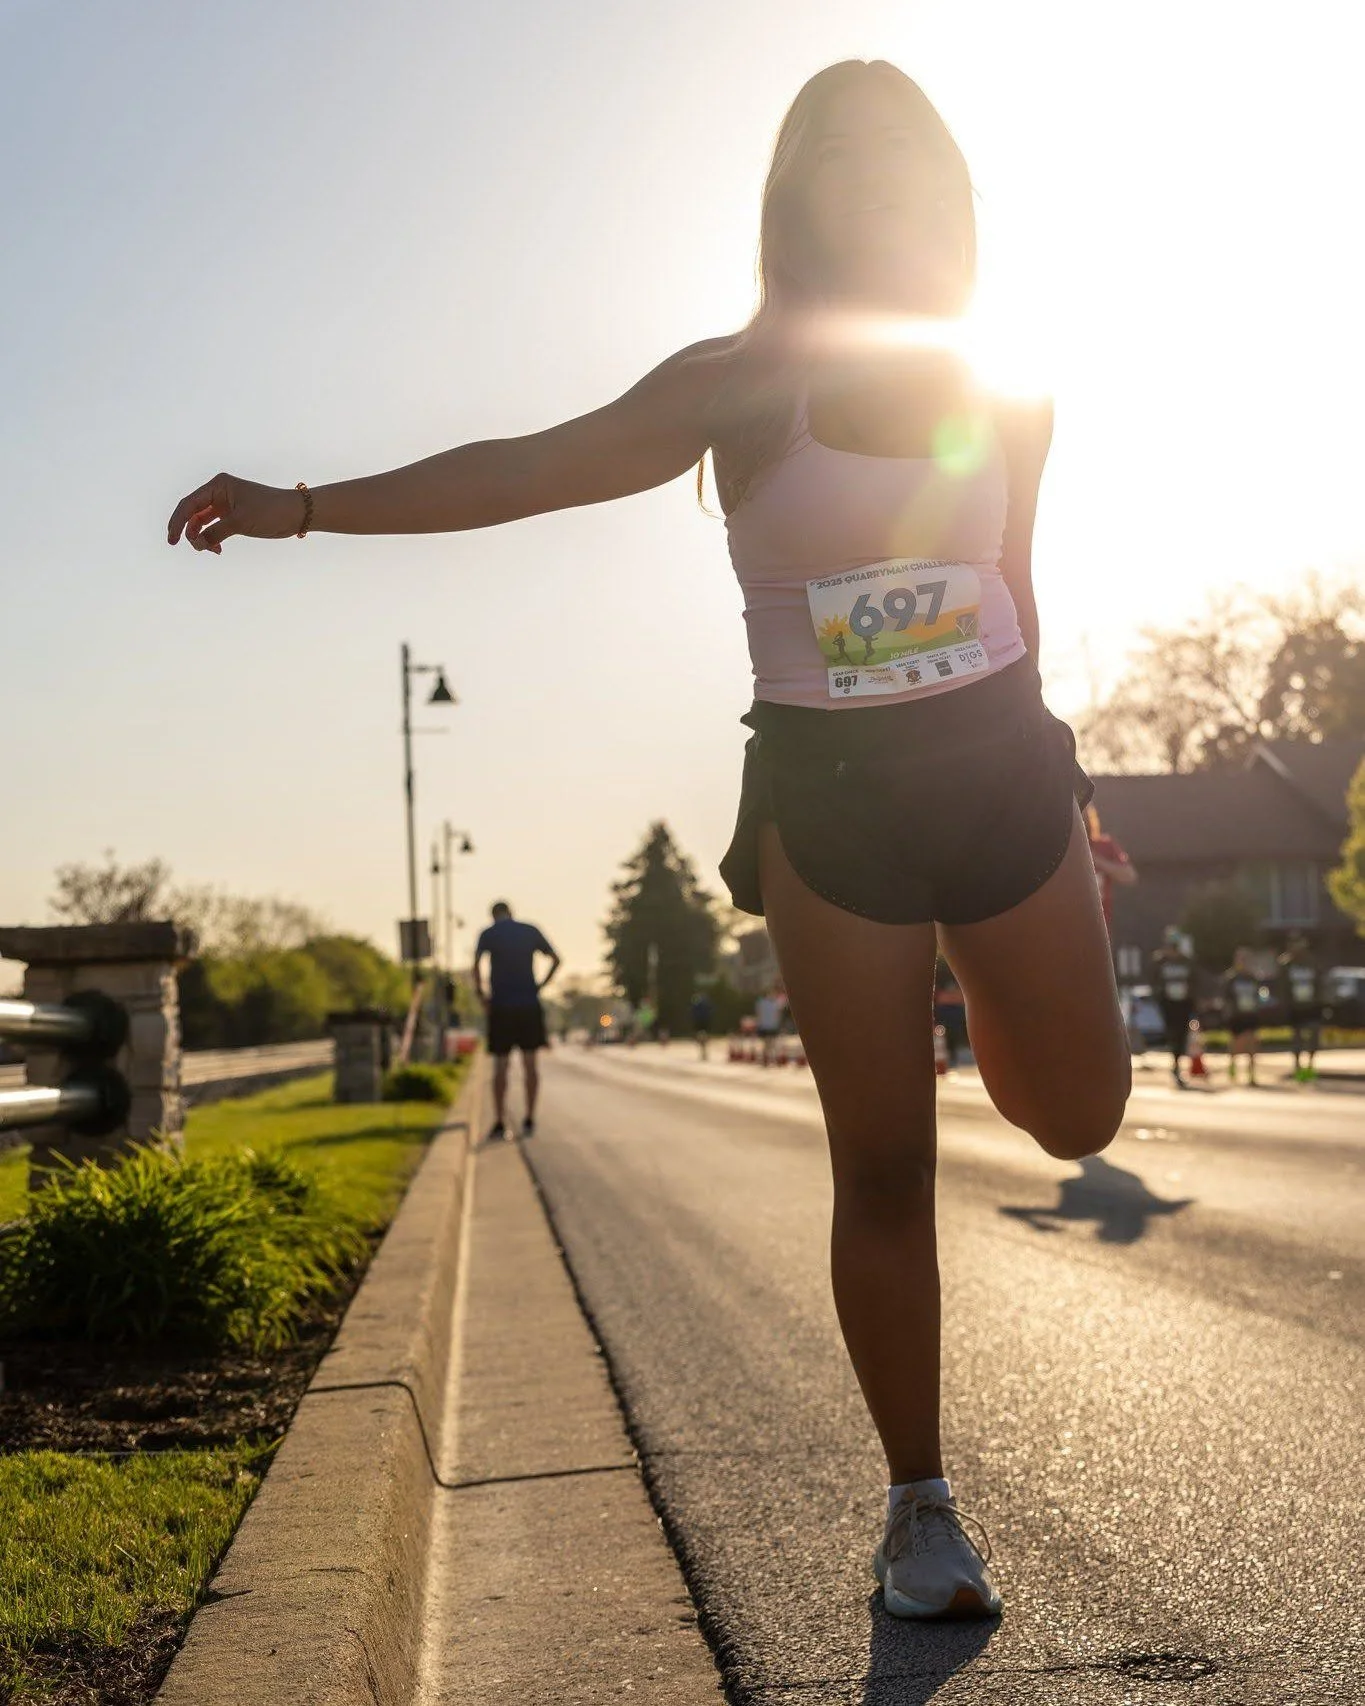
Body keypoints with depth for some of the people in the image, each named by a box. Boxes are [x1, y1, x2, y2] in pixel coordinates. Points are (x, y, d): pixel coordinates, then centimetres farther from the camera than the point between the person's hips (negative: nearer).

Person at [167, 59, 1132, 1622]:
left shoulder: (1004, 401, 5)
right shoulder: (741, 386, -3)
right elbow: (528, 467, -10)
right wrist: (307, 507, -19)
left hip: (1000, 764, 3)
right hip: (826, 798, -2)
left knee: (1079, 1117, 7)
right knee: (883, 1165, -1)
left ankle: (988, 1005, 43)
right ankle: (920, 1508, 13)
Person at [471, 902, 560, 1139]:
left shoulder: (488, 934, 1)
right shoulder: (530, 931, 7)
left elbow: (477, 963, -14)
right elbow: (555, 959, 6)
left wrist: (481, 995, -5)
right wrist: (540, 985, 9)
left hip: (501, 1005, -1)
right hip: (529, 1004, 1)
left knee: (501, 1065, 2)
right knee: (530, 1063, 6)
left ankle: (499, 1122, 0)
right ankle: (529, 1121, 6)